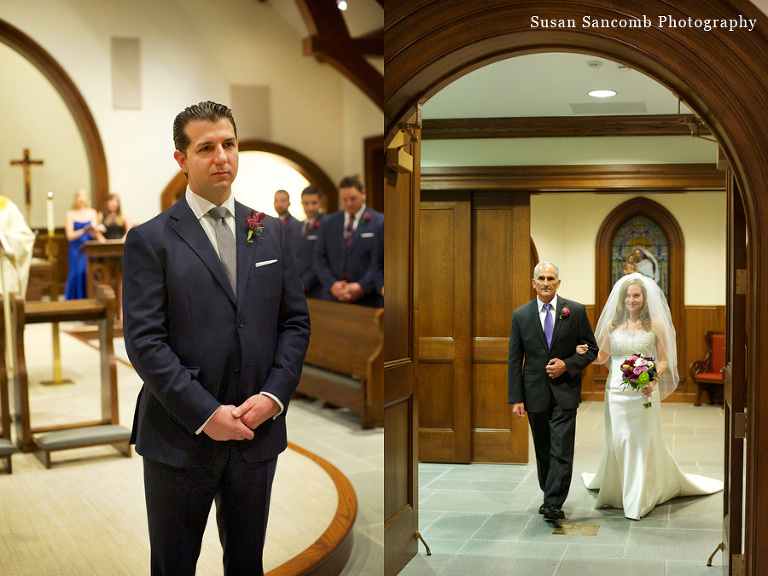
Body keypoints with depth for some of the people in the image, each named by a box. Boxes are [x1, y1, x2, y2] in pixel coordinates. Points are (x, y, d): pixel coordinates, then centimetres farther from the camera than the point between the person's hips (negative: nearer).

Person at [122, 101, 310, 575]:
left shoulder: (271, 232, 8)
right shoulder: (150, 240, -5)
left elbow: (296, 321, 7)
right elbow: (144, 341, -11)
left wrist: (275, 395, -8)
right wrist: (205, 414, -16)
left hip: (258, 430, 3)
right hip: (181, 436, -3)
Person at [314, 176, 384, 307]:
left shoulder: (380, 222, 1)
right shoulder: (329, 222, 14)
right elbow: (320, 257, 10)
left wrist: (362, 287, -13)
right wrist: (332, 284, -4)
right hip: (333, 295, 3)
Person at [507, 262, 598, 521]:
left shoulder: (576, 311, 0)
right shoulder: (521, 315, 3)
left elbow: (591, 349, 5)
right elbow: (515, 360, 2)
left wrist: (567, 365, -13)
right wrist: (516, 398, -4)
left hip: (565, 391, -2)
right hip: (535, 393, 2)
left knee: (562, 449, -8)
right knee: (543, 450, 12)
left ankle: (554, 504, -4)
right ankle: (549, 495, 29)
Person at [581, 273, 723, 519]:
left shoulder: (655, 325, -1)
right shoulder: (612, 324, 6)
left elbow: (664, 360, 1)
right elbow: (603, 356, 13)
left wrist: (652, 381, -16)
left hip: (644, 392, -2)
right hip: (617, 391, 2)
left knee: (644, 441, 2)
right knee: (618, 440, 5)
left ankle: (640, 498, 14)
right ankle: (617, 491, 24)